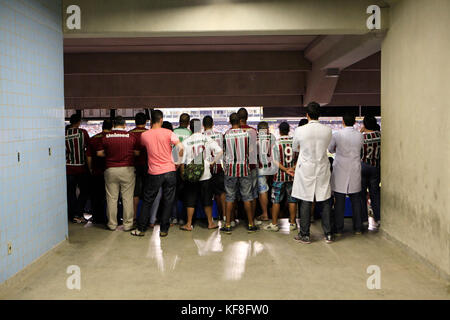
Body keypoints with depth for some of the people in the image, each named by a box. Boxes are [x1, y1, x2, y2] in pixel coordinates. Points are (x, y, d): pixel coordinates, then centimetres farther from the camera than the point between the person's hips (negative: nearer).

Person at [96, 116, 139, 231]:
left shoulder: (106, 137, -1)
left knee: (111, 198, 8)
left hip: (111, 170, 1)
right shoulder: (131, 136, -4)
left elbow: (99, 153, 3)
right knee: (127, 198, 5)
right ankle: (128, 224, 9)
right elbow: (137, 153, 2)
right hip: (127, 170, -1)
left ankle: (112, 224, 15)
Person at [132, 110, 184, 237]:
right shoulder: (168, 133, -5)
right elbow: (181, 147, -12)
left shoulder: (144, 135, -1)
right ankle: (164, 230, 12)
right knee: (168, 202, 7)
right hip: (170, 171, 0)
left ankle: (141, 229, 16)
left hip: (154, 173, 1)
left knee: (147, 202, 11)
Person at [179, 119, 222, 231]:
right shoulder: (207, 139, -3)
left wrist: (182, 173, 9)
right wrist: (213, 162, 2)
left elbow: (182, 160, -3)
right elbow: (219, 151, -10)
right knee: (207, 200, 11)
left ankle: (188, 225, 12)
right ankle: (210, 223, 18)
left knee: (190, 200, 8)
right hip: (205, 174, 1)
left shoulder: (186, 141, -5)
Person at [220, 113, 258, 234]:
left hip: (230, 169, 0)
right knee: (247, 197, 6)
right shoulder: (246, 133, -5)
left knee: (230, 197, 6)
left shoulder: (226, 135, -4)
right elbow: (249, 152, 4)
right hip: (244, 168, 0)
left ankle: (228, 225, 9)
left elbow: (224, 153, 6)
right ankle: (251, 224, 12)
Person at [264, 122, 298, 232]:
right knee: (292, 200, 9)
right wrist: (293, 168, -7)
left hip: (280, 176, -2)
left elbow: (276, 162, -13)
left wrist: (285, 169, -14)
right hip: (293, 176, 3)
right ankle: (292, 223, 14)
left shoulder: (276, 143, -8)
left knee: (276, 200, 4)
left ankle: (274, 224, 8)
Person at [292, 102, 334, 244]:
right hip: (322, 169, 2)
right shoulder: (327, 130, -6)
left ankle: (305, 235, 11)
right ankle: (328, 234, 16)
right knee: (325, 202, 10)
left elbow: (294, 147, 6)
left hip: (305, 170, -2)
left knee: (305, 202, 5)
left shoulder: (300, 130, -12)